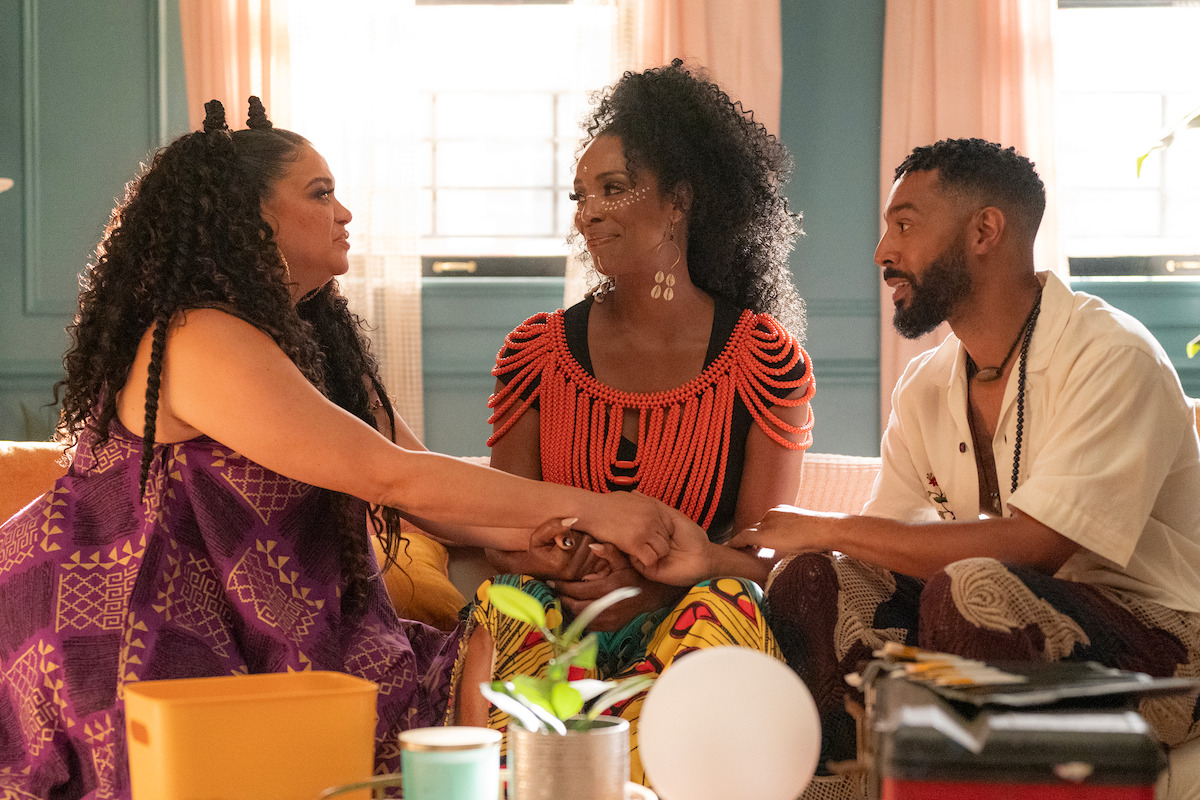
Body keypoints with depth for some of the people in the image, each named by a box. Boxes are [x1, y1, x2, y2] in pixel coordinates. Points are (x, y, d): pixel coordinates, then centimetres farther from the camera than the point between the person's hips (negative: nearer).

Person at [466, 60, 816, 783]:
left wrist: (655, 582, -22)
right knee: (506, 599, -32)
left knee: (721, 603, -35)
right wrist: (548, 559, -20)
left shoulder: (767, 361, 2)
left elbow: (765, 549, -2)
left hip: (690, 616, 0)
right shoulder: (537, 353, 9)